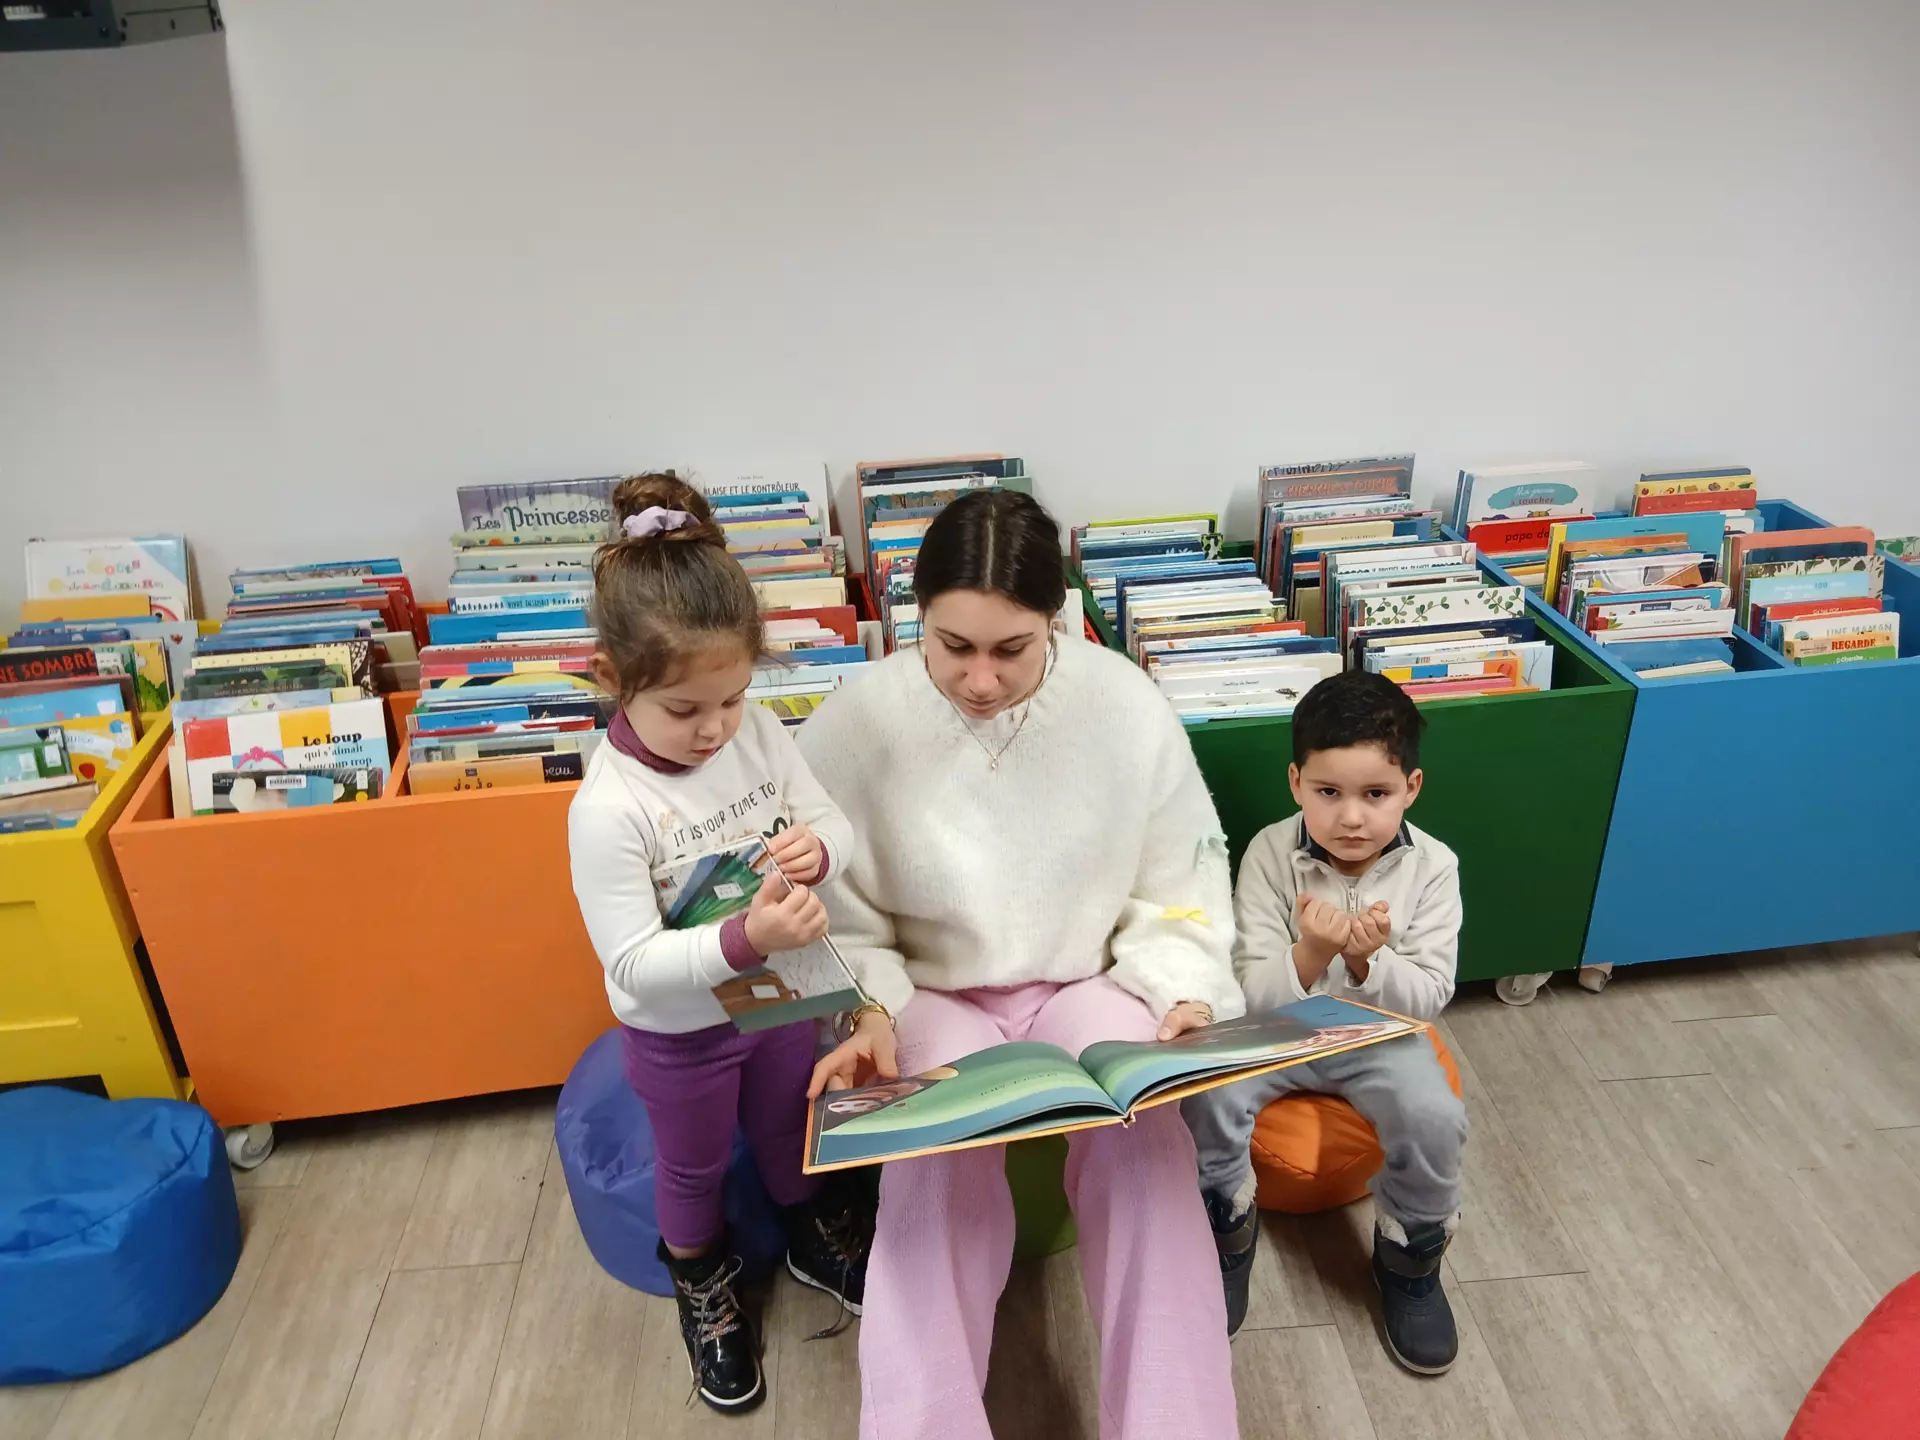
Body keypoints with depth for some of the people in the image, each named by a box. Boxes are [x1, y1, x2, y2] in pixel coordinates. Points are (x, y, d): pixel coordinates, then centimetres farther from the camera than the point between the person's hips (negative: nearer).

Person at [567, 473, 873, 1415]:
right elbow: (634, 963, -30)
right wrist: (744, 940, -45)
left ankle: (815, 1238, 59)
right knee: (694, 1165, 23)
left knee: (791, 1123, 29)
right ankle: (701, 1282, 54)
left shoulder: (759, 733, -18)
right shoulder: (608, 808, -33)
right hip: (679, 1032, -4)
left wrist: (818, 848, -31)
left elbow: (835, 823, -7)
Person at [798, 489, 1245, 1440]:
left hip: (1094, 981, 1)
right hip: (933, 995, 0)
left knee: (1144, 1148, -27)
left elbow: (1180, 880, 0)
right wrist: (870, 1013, -20)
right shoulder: (854, 726, -14)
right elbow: (836, 915, -4)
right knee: (934, 1175, -29)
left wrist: (1185, 991, -14)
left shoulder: (1125, 705, -11)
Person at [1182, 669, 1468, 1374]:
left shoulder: (1432, 867, -12)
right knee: (1205, 1093, -27)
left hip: (1379, 1032, 1)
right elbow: (1252, 991, -15)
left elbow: (1428, 998, -11)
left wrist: (1367, 960, -33)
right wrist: (1311, 954, -37)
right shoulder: (1270, 853, -15)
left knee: (1433, 1117, -27)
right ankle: (1228, 1230, 3)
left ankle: (1410, 1256, 5)